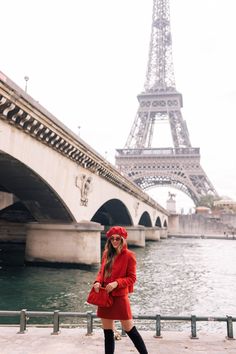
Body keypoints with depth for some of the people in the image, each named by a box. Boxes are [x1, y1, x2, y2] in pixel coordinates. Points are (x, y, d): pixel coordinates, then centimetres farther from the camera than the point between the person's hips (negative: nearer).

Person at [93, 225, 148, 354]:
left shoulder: (129, 255, -8)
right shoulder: (106, 254, 9)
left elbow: (132, 278, -9)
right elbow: (101, 272, 14)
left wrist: (116, 283, -22)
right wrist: (98, 282, -7)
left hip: (120, 297, -6)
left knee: (129, 329, 3)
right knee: (107, 332, 14)